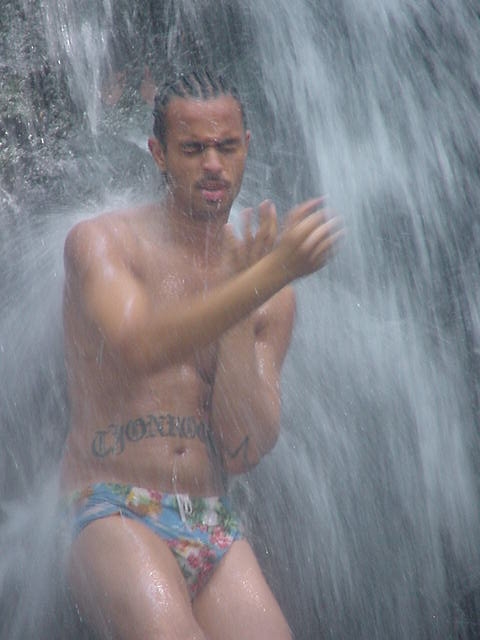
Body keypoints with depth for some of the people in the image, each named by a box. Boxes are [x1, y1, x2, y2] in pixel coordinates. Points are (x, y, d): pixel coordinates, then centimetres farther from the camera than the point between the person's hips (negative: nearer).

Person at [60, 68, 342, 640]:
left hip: (215, 532, 4)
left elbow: (244, 452, 0)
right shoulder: (100, 242, 0)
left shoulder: (272, 293, 9)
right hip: (115, 517, -4)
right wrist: (270, 273, -26)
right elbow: (139, 348, -22)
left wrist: (242, 286, -6)